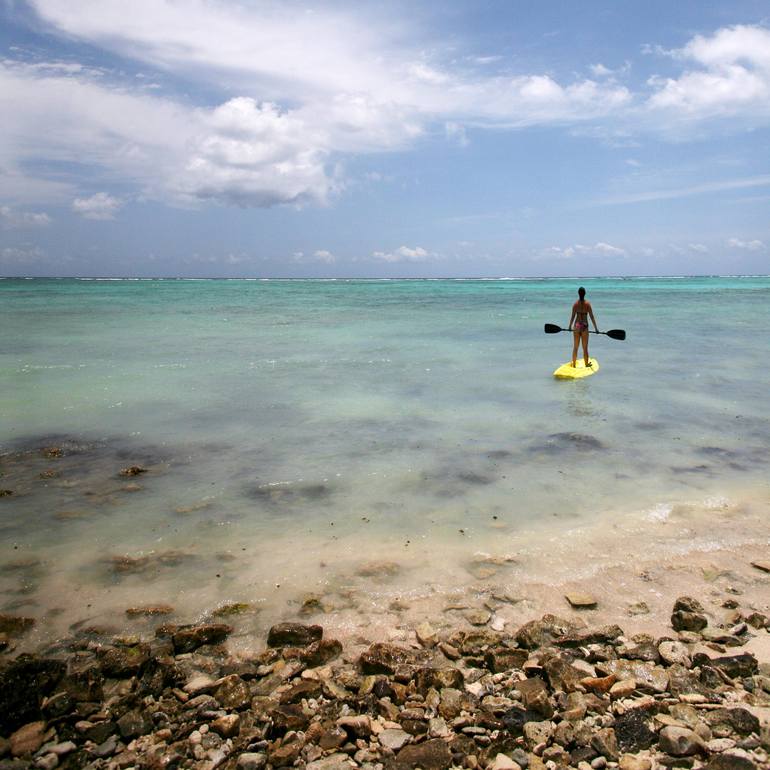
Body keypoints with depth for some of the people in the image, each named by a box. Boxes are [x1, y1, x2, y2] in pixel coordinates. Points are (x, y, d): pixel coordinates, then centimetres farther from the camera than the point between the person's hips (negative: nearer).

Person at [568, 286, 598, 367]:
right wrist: (596, 328, 0)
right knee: (585, 347, 9)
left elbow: (573, 316, -2)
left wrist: (570, 326, 10)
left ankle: (574, 364, 17)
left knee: (575, 347, 11)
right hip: (584, 326, -1)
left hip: (576, 326, 1)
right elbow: (591, 317, -5)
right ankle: (586, 364, 19)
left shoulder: (575, 304, -3)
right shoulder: (587, 303, -7)